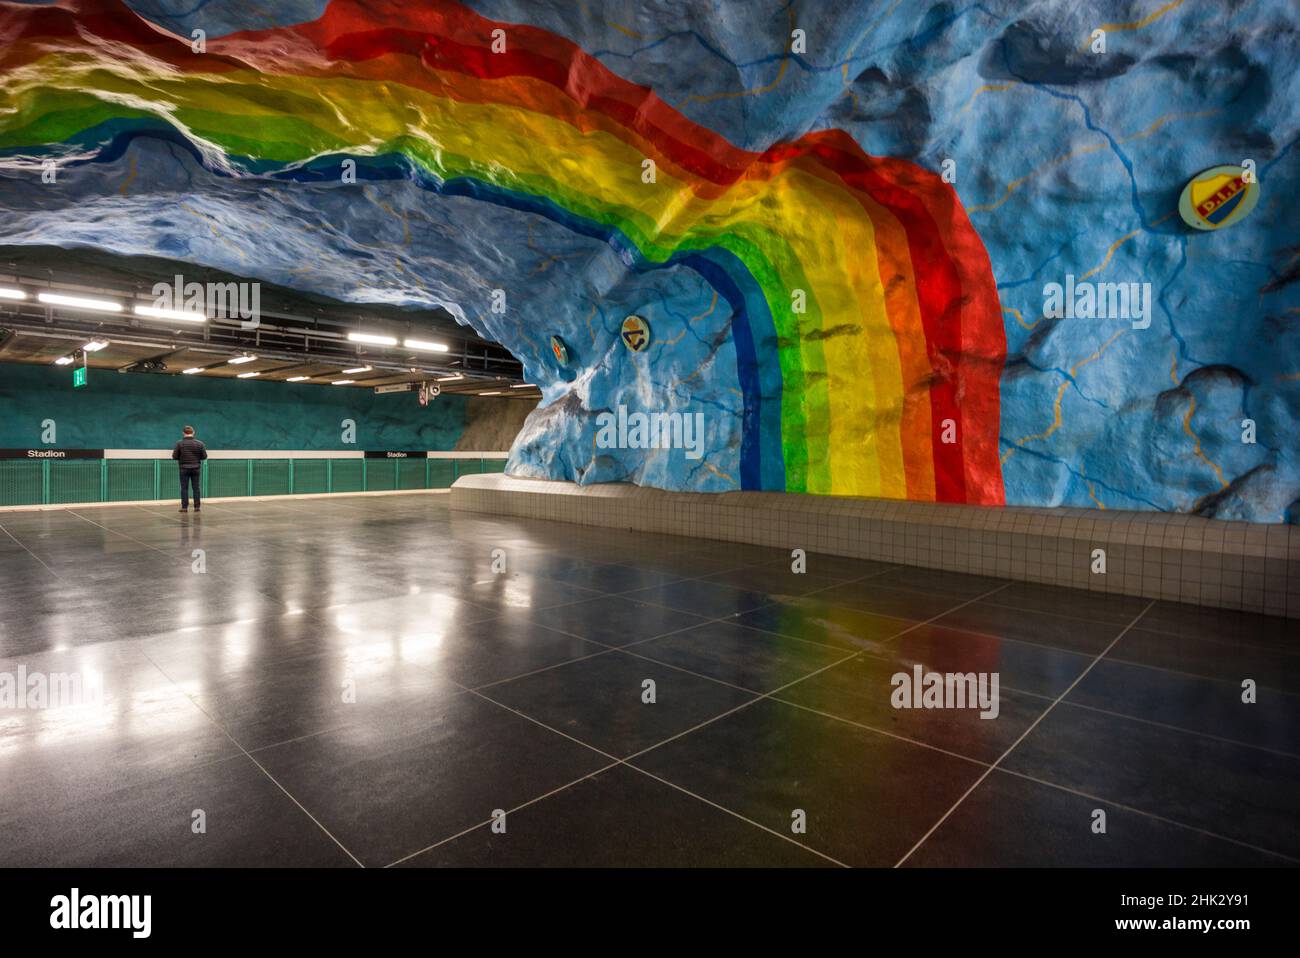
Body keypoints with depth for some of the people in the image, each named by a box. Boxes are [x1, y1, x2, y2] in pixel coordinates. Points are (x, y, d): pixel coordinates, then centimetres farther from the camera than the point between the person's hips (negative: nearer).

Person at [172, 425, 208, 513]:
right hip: (196, 468, 1)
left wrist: (182, 458, 15)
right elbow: (204, 456, 0)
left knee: (184, 488, 4)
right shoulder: (199, 443, -4)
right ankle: (197, 506, 7)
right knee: (196, 488, 7)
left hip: (184, 469, -1)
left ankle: (184, 507, 3)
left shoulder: (179, 443, -7)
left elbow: (175, 457, -5)